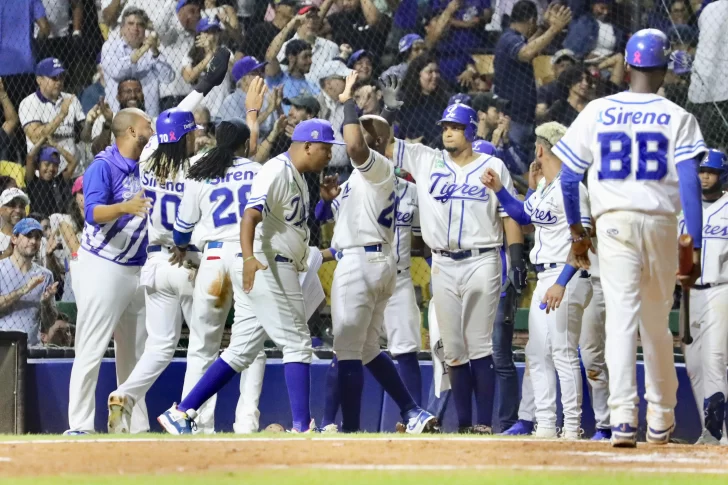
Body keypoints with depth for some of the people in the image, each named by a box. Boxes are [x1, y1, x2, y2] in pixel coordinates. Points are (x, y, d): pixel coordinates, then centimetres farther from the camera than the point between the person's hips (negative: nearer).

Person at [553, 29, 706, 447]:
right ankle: (661, 419, 21)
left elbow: (569, 176, 6)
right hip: (661, 224, 0)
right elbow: (690, 184, -7)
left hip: (614, 223, 0)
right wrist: (695, 247, -6)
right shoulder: (678, 118, 1)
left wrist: (576, 230, 19)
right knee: (657, 323, 13)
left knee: (622, 317, -7)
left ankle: (624, 415, -22)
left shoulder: (597, 112, 5)